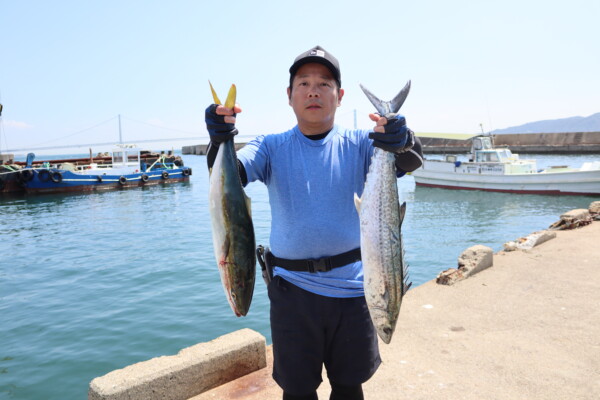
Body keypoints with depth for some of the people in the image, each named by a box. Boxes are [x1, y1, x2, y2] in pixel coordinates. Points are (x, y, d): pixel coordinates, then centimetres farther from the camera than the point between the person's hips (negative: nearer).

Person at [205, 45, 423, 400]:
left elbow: (411, 162, -17)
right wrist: (220, 140, -37)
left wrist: (402, 142, -40)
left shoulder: (358, 145, -2)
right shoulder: (272, 148, -1)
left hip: (351, 287, 1)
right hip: (292, 288, 0)